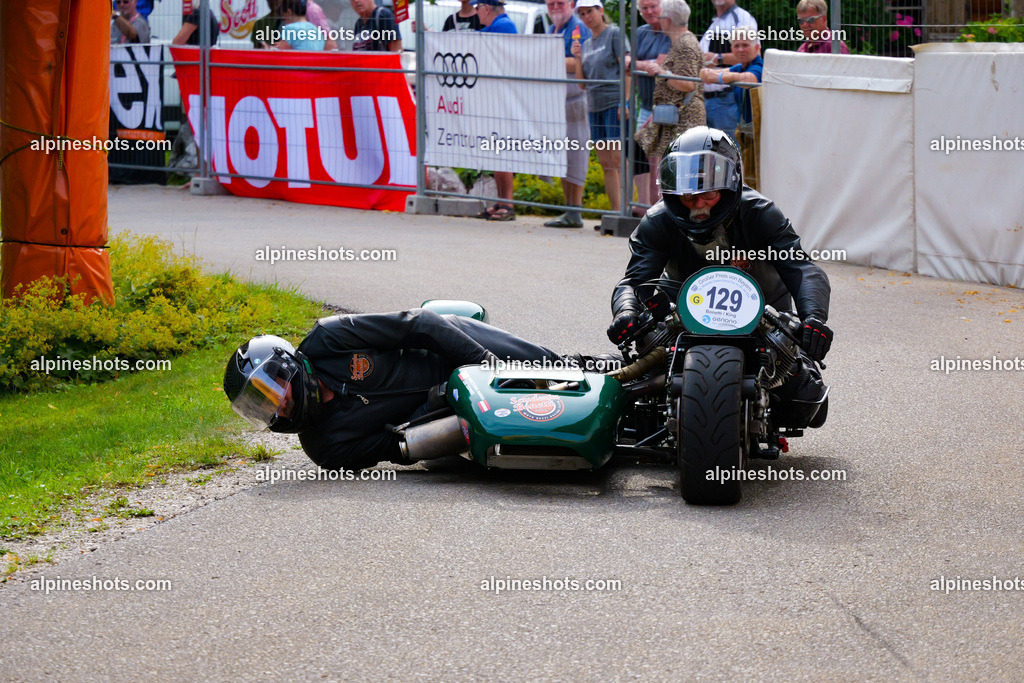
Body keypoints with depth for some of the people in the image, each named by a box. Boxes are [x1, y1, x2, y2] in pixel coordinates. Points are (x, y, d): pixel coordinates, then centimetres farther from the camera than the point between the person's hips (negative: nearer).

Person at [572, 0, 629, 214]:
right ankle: (615, 212, 8)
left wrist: (625, 102, -17)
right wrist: (578, 58, 3)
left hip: (614, 103, -7)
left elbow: (626, 69, -9)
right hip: (595, 107, 7)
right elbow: (582, 84, 17)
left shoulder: (614, 34, -1)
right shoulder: (586, 44, 18)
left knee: (618, 160, -13)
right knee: (605, 164, 6)